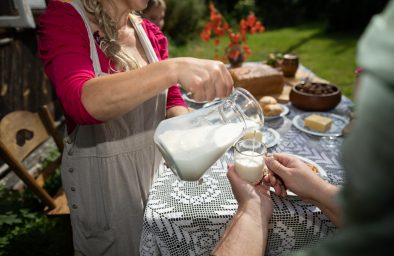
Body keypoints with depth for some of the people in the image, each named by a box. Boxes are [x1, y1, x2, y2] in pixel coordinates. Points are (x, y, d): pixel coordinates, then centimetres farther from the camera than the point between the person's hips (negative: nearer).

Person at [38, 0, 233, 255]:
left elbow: (172, 100, 4)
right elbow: (82, 102, -33)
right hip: (102, 174, -5)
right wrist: (174, 68, -44)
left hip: (157, 161, 6)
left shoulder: (151, 33, 1)